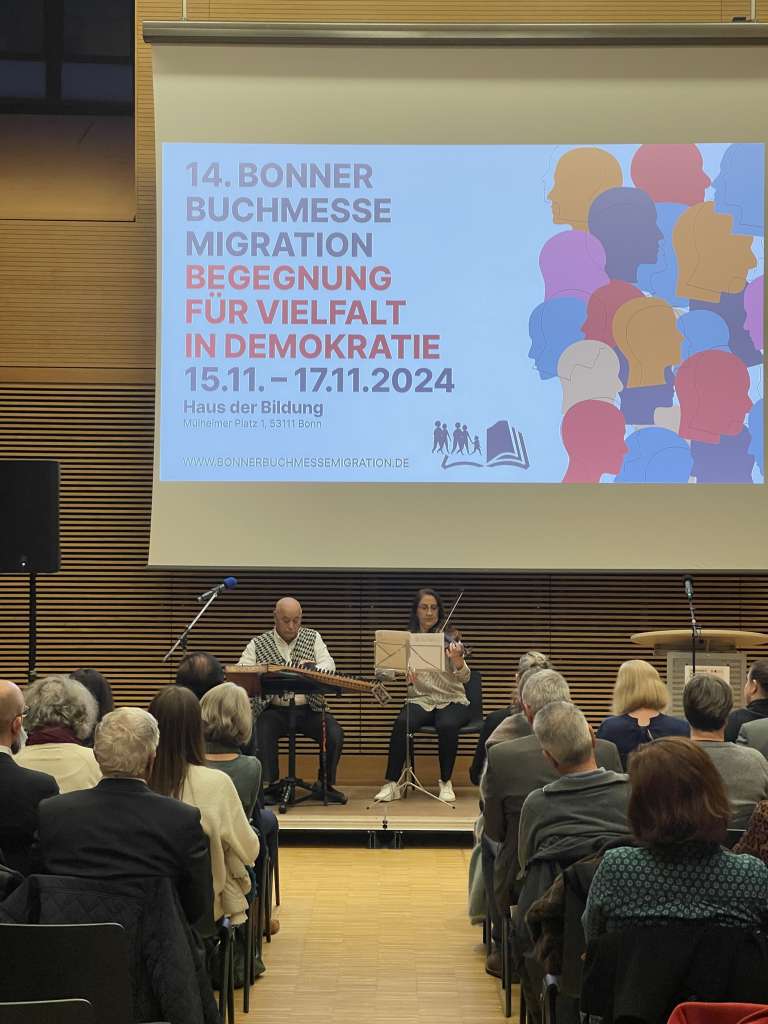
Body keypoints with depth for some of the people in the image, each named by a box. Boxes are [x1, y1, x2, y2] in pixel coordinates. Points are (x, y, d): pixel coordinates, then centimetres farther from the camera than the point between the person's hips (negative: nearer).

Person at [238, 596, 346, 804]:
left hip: (308, 708, 1)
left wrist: (312, 668, -24)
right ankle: (268, 783, -18)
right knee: (263, 732, -32)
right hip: (274, 709, -1)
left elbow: (330, 666, -1)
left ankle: (326, 784, -4)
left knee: (335, 734, -23)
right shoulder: (258, 644, 7)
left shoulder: (313, 637, 11)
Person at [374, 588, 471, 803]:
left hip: (452, 701, -1)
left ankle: (446, 782, -15)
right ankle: (392, 784, -22)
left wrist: (457, 660, -34)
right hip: (421, 701, 1)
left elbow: (464, 678, -12)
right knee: (401, 723, -30)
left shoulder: (448, 638, -2)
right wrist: (406, 675, -24)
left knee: (447, 725, -34)